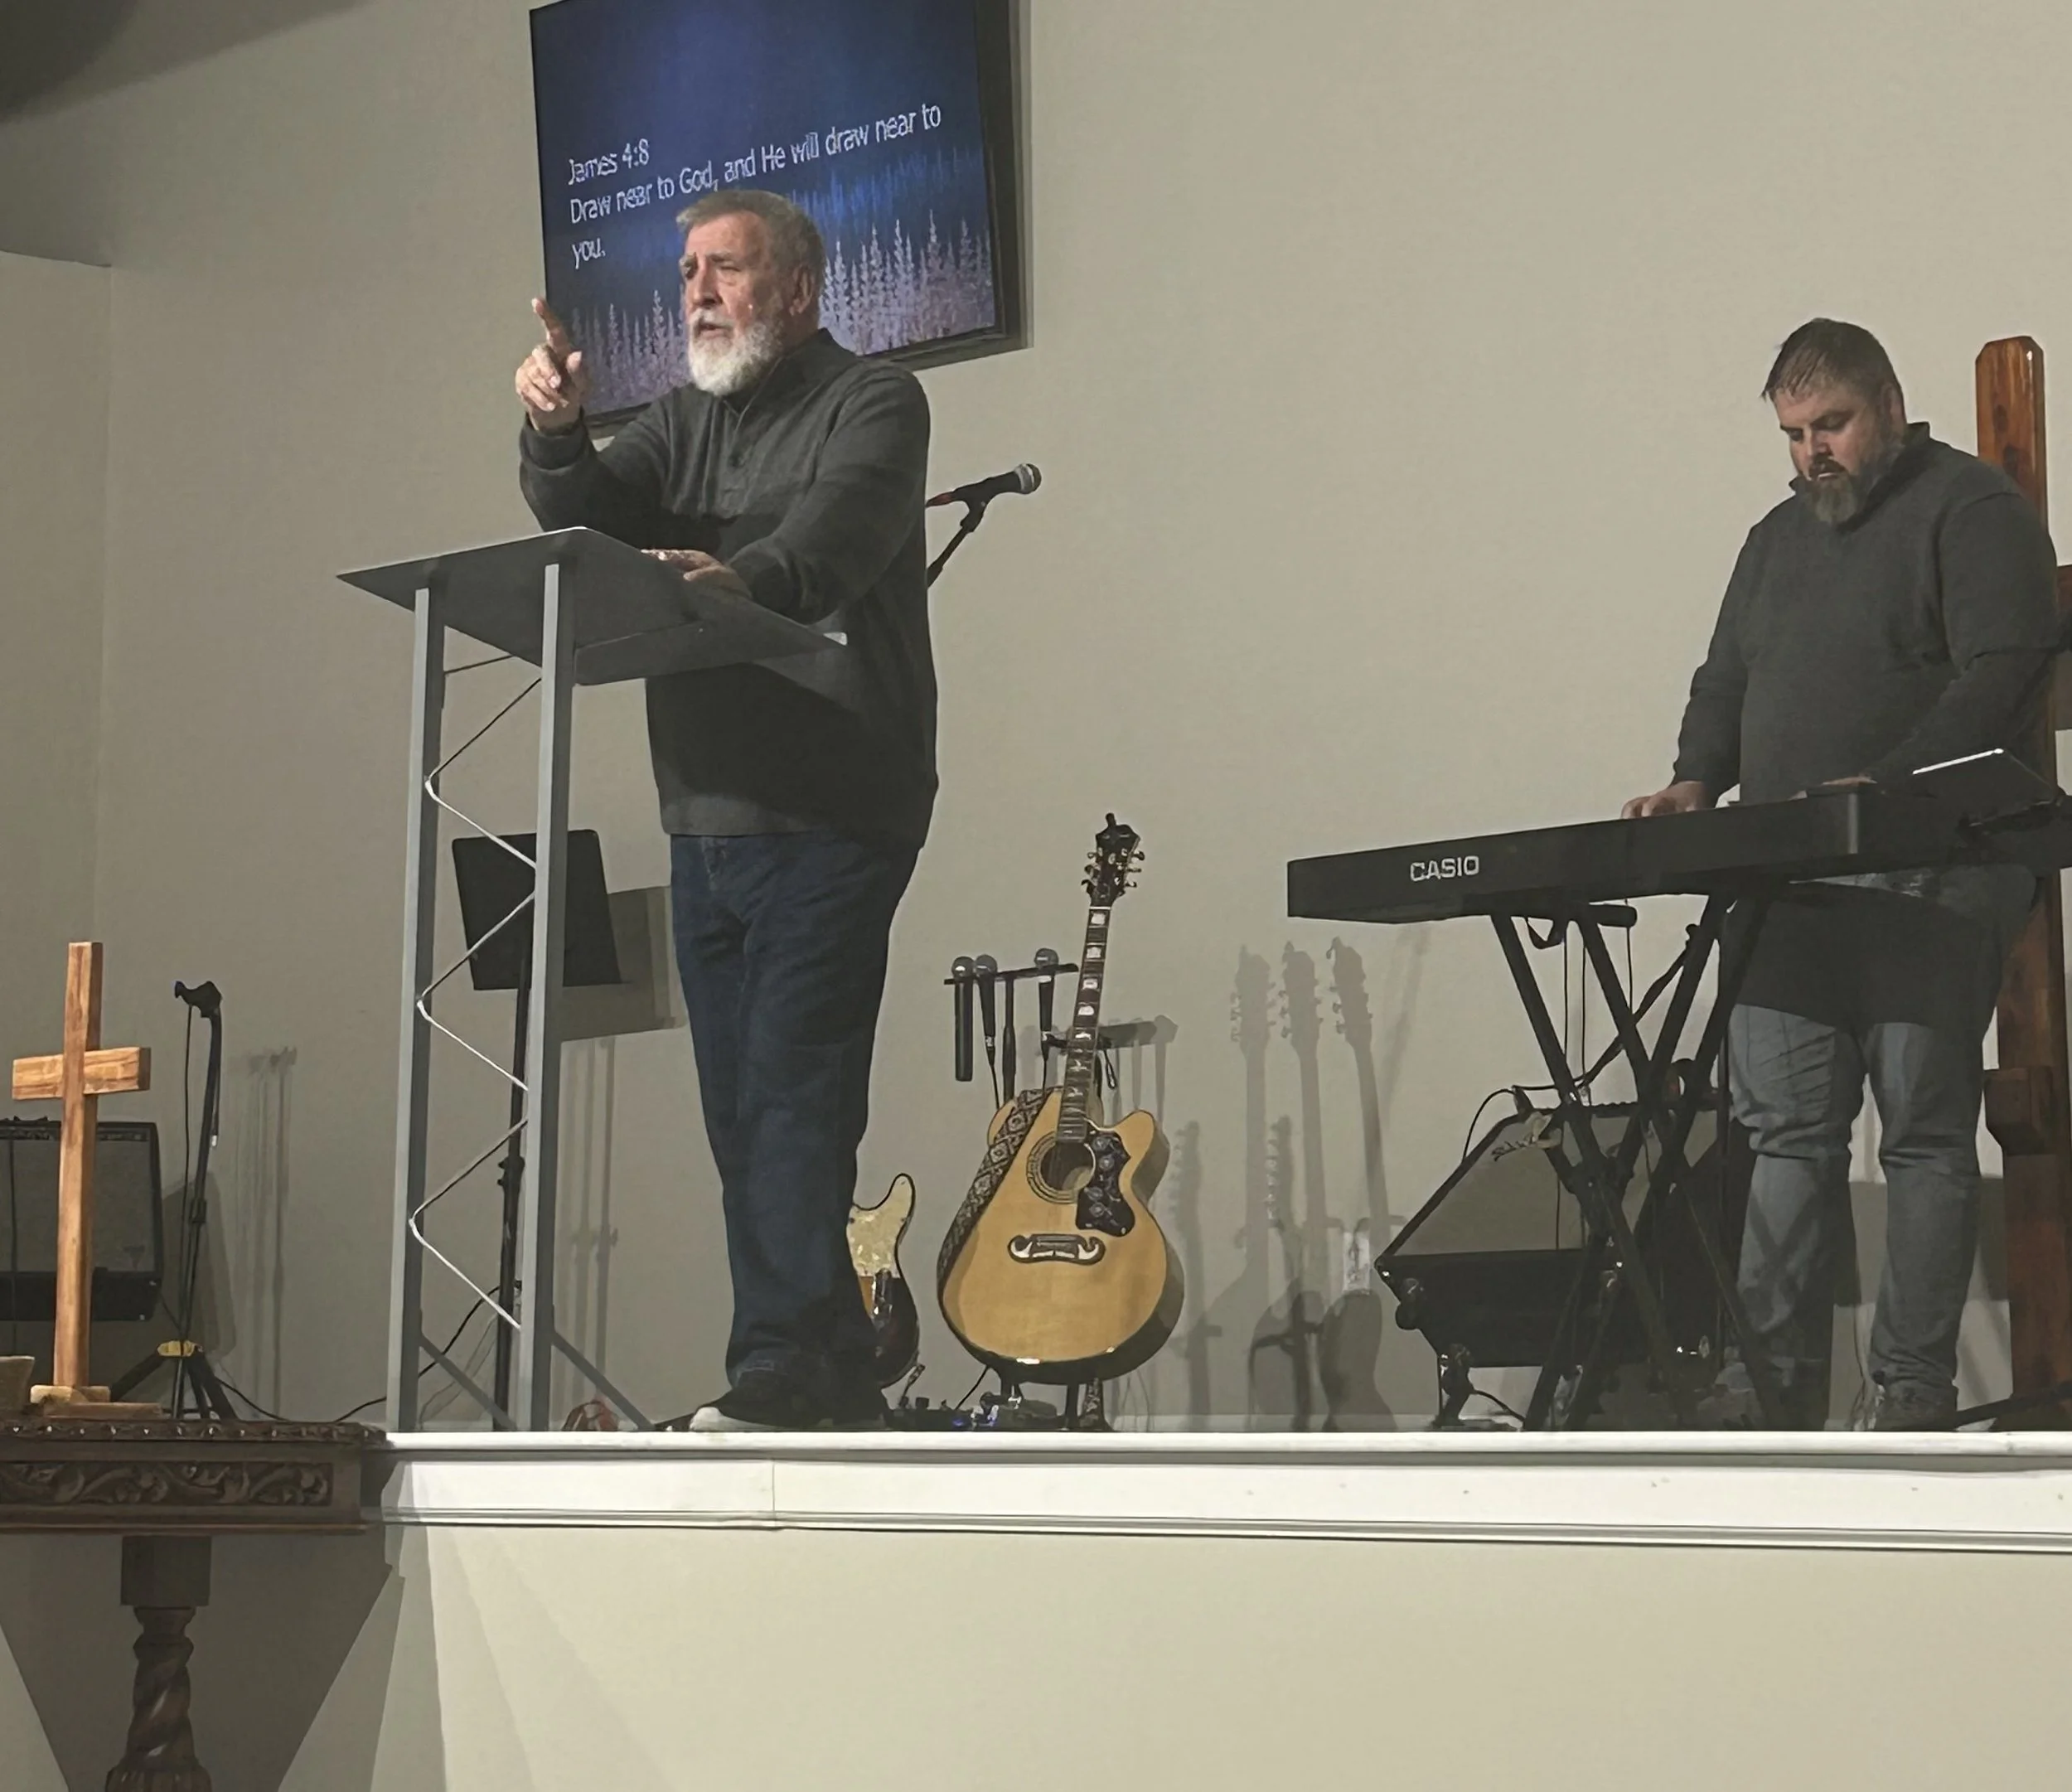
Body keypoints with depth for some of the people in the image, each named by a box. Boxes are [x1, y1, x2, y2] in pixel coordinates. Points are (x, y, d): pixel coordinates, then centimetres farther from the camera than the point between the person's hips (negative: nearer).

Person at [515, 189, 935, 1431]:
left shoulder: (872, 404, -1)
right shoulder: (685, 421, 20)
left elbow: (834, 531, -21)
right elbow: (584, 520, 6)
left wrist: (745, 575, -42)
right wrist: (555, 434, -15)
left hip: (831, 819, -7)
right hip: (707, 818, 7)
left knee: (790, 1095, -14)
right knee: (743, 1112, 8)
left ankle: (786, 1368, -16)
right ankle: (836, 1382, 14)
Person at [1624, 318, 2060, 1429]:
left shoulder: (1972, 509, 0)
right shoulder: (1779, 537, 24)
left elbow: (2000, 672, -12)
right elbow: (1725, 681, 26)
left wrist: (1886, 785, -23)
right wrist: (1698, 781, 5)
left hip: (1929, 886, -6)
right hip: (1789, 891, 6)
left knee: (1924, 1129, -4)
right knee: (1783, 1129, 1)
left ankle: (1914, 1390, -1)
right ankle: (1773, 1373, 4)